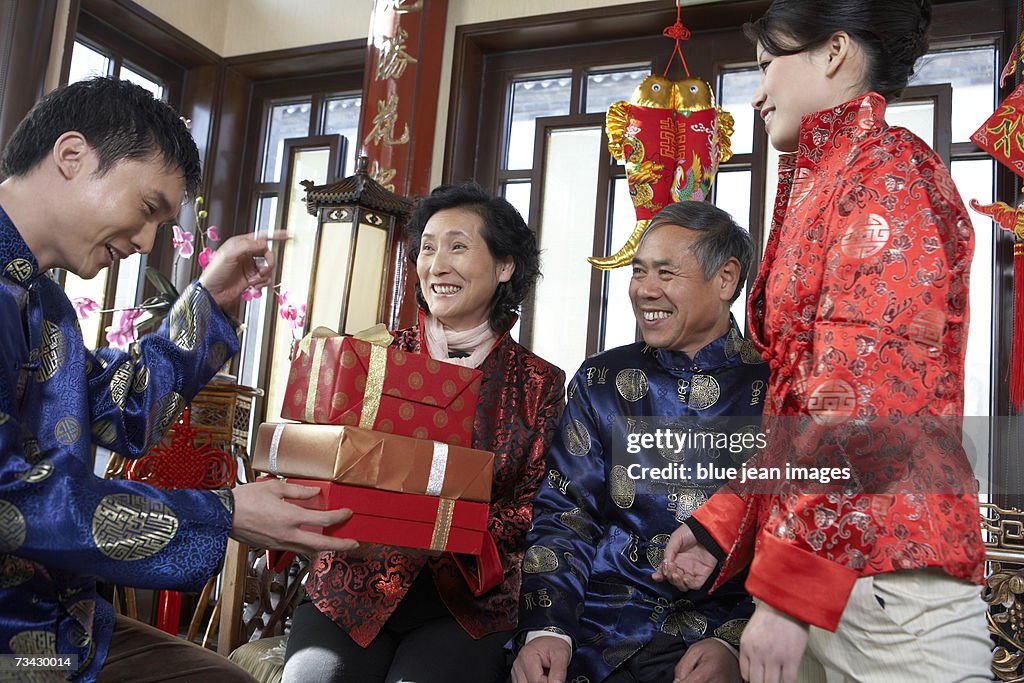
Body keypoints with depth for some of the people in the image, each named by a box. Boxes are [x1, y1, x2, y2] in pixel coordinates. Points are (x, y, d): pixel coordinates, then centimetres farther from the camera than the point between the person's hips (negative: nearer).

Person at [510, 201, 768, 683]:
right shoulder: (602, 380, 9)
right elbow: (563, 515, 5)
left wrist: (734, 641, -15)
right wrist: (546, 628, -10)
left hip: (730, 625, -2)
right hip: (600, 624, 2)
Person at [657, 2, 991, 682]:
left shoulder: (887, 167, -7)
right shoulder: (822, 184, 20)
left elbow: (866, 398, -19)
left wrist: (788, 586, -20)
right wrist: (720, 523, 13)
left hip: (883, 580, -8)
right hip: (816, 586, 8)